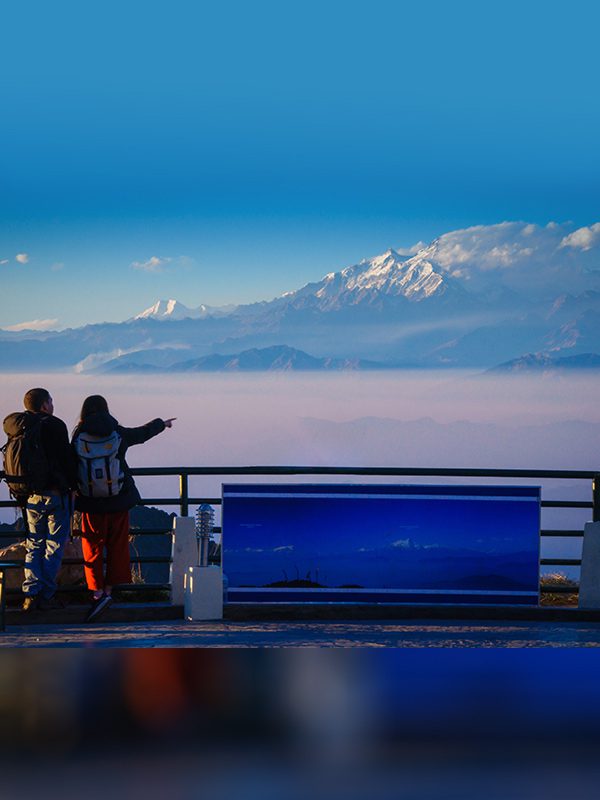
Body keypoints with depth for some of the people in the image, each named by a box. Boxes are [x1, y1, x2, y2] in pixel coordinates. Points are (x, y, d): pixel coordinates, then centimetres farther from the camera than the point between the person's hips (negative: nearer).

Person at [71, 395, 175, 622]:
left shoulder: (78, 437, -9)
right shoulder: (118, 434, -3)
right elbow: (143, 433, 14)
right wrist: (162, 424, 32)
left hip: (92, 503, -1)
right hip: (119, 501, 1)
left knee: (92, 547, 5)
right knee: (117, 546, 11)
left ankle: (98, 591, -7)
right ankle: (109, 589, 14)